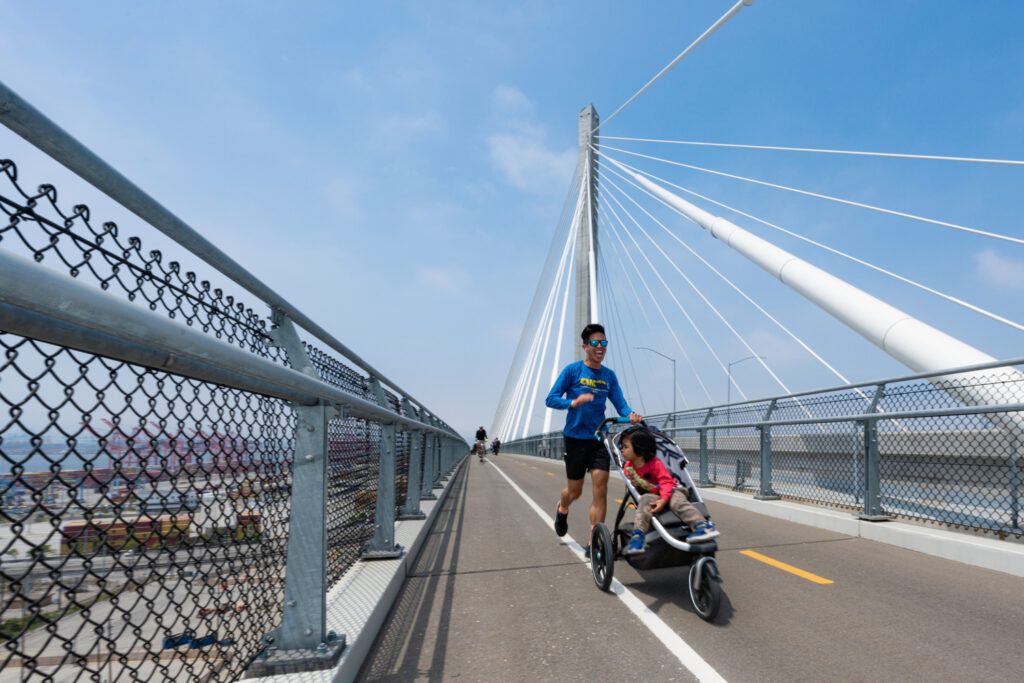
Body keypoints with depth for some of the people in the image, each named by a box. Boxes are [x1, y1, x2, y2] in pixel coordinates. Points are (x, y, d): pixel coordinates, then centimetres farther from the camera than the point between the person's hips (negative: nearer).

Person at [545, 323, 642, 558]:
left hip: (599, 438, 3)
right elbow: (550, 399, -7)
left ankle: (593, 543, -1)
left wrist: (630, 414, -18)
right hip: (575, 437, -2)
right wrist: (574, 402, -24)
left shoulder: (609, 375, 7)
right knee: (575, 491, 9)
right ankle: (562, 509, 44)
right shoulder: (573, 370, -5)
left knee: (601, 489, -9)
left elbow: (620, 403, 5)